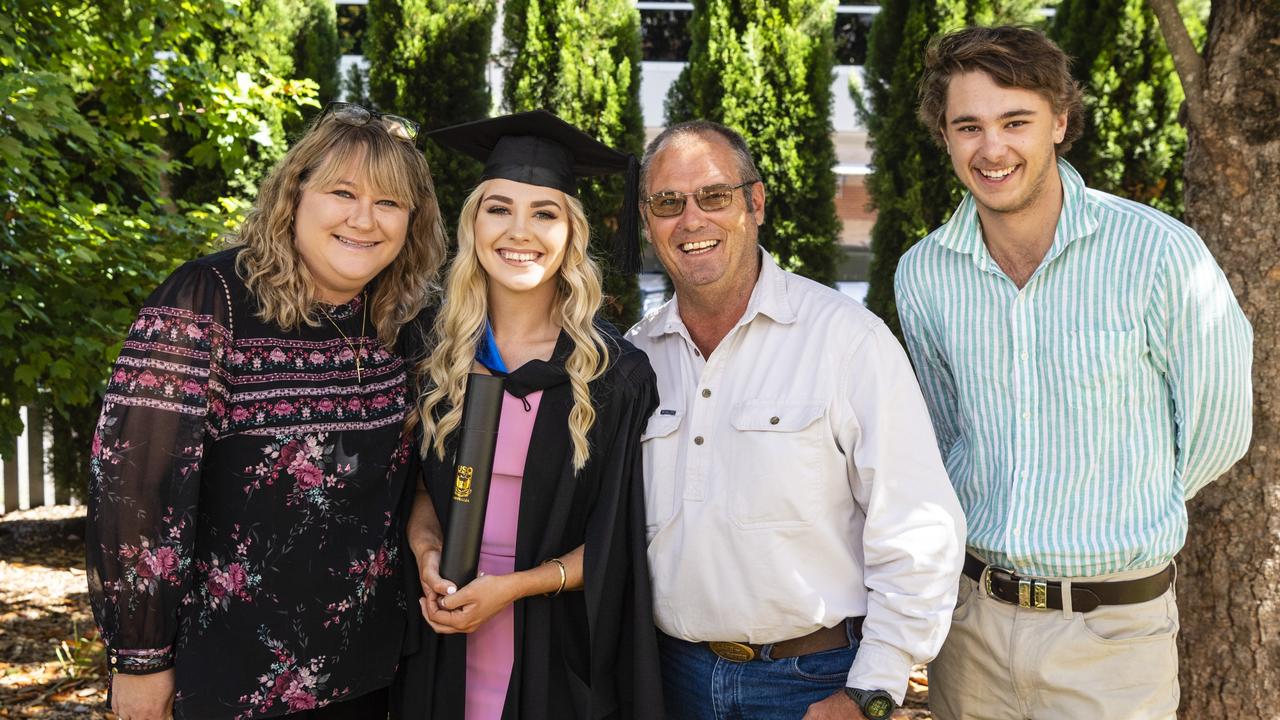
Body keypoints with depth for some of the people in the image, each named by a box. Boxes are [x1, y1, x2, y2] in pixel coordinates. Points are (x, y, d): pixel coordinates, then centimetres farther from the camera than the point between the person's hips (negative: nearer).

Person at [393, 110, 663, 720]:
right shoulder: (436, 355, -2)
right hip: (445, 649, 3)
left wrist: (514, 585, -18)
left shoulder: (614, 372, -10)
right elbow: (420, 480, 10)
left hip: (559, 650, -2)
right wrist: (426, 551, -9)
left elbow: (618, 538, -7)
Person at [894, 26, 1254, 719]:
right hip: (968, 615, 4)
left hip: (1110, 633, -3)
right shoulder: (923, 273, -3)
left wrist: (1114, 520, 10)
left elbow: (1214, 433, -1)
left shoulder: (1159, 253, -15)